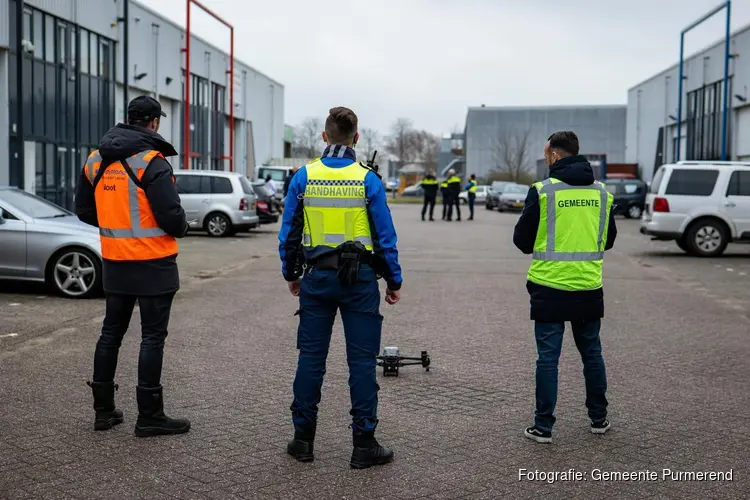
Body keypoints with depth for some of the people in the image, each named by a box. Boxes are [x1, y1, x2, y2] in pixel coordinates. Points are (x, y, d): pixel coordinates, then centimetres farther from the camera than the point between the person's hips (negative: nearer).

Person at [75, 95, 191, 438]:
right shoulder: (151, 162, -16)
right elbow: (171, 215, -20)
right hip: (152, 264, -7)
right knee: (152, 337, 1)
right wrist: (182, 229, 1)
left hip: (114, 263, 7)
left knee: (111, 332, 15)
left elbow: (84, 210, 13)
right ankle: (149, 416, 6)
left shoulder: (96, 160, 6)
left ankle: (104, 410, 23)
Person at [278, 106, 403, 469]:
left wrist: (290, 273, 17)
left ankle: (303, 439, 18)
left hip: (317, 276, 2)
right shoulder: (368, 180, -6)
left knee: (311, 357, 10)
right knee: (362, 360, 3)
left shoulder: (304, 177, 0)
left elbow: (288, 232, 5)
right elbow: (385, 235, -4)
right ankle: (364, 444, 7)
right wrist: (394, 280, 6)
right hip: (359, 277, -2)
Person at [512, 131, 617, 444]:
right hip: (589, 289, 4)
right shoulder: (602, 193, 4)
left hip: (550, 288, -4)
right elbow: (608, 240, 14)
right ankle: (599, 419, 27)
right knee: (592, 353, 17)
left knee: (548, 357, 3)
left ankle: (543, 426, 7)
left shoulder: (542, 191, -10)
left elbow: (522, 239, -4)